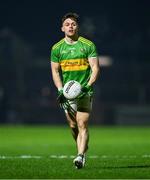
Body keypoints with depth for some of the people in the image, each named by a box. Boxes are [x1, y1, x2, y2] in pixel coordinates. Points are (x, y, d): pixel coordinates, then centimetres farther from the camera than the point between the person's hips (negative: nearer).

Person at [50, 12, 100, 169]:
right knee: (73, 125, 3)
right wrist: (60, 90, -4)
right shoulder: (56, 48, 6)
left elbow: (95, 68, -1)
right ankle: (83, 149, 26)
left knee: (82, 124, -12)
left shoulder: (88, 45, 0)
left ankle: (80, 156, -15)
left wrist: (87, 86, -14)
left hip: (85, 91, -2)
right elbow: (55, 71, 10)